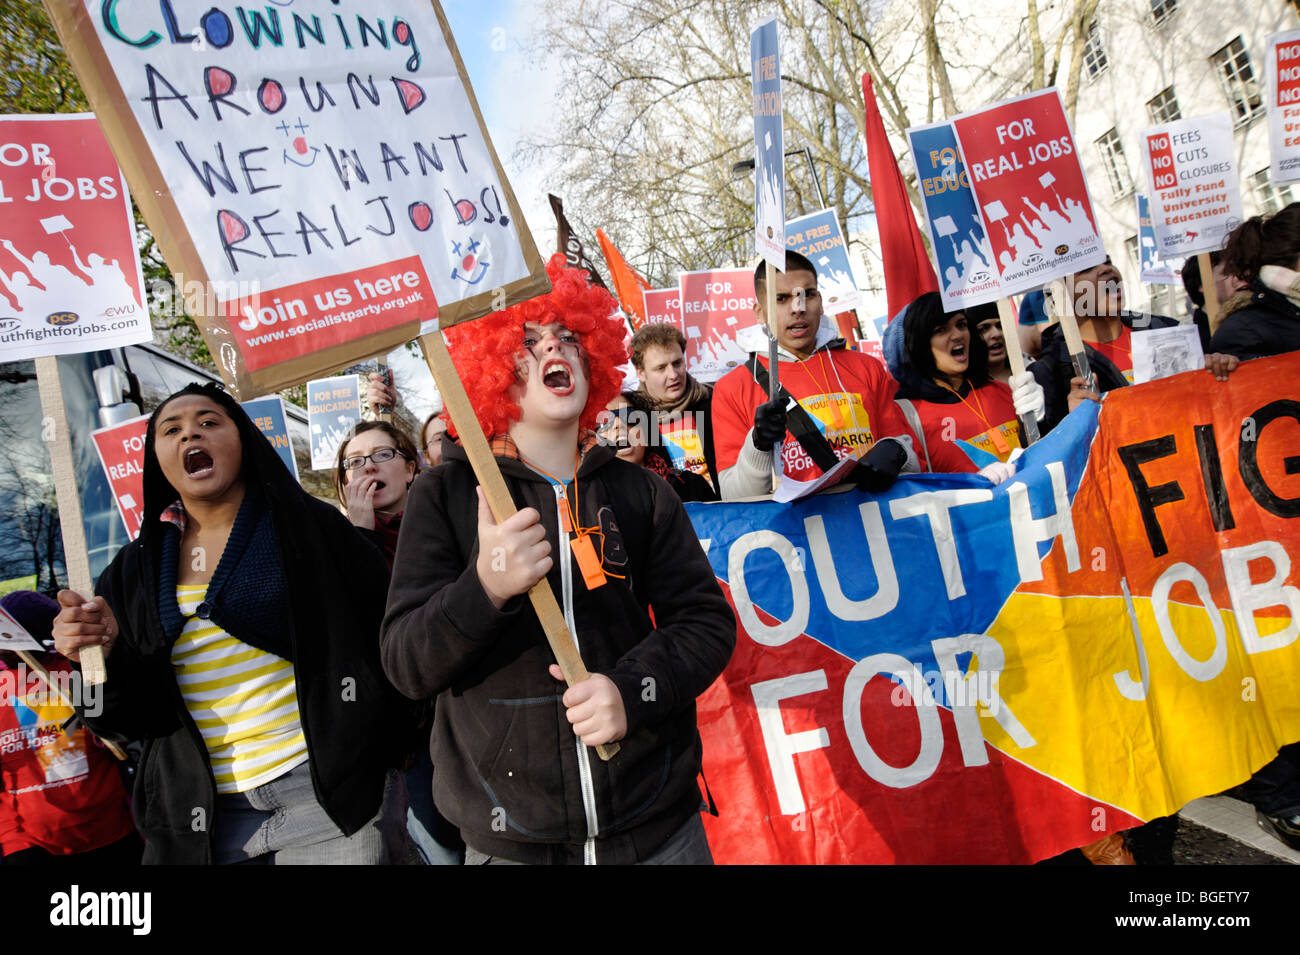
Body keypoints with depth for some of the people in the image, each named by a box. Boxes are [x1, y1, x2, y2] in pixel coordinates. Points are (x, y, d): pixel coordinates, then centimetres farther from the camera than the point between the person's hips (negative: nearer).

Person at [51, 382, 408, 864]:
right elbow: (132, 720, 6)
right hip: (200, 813, 4)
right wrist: (104, 658, -12)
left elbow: (386, 637, -6)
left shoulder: (308, 526, -4)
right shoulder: (134, 570, 7)